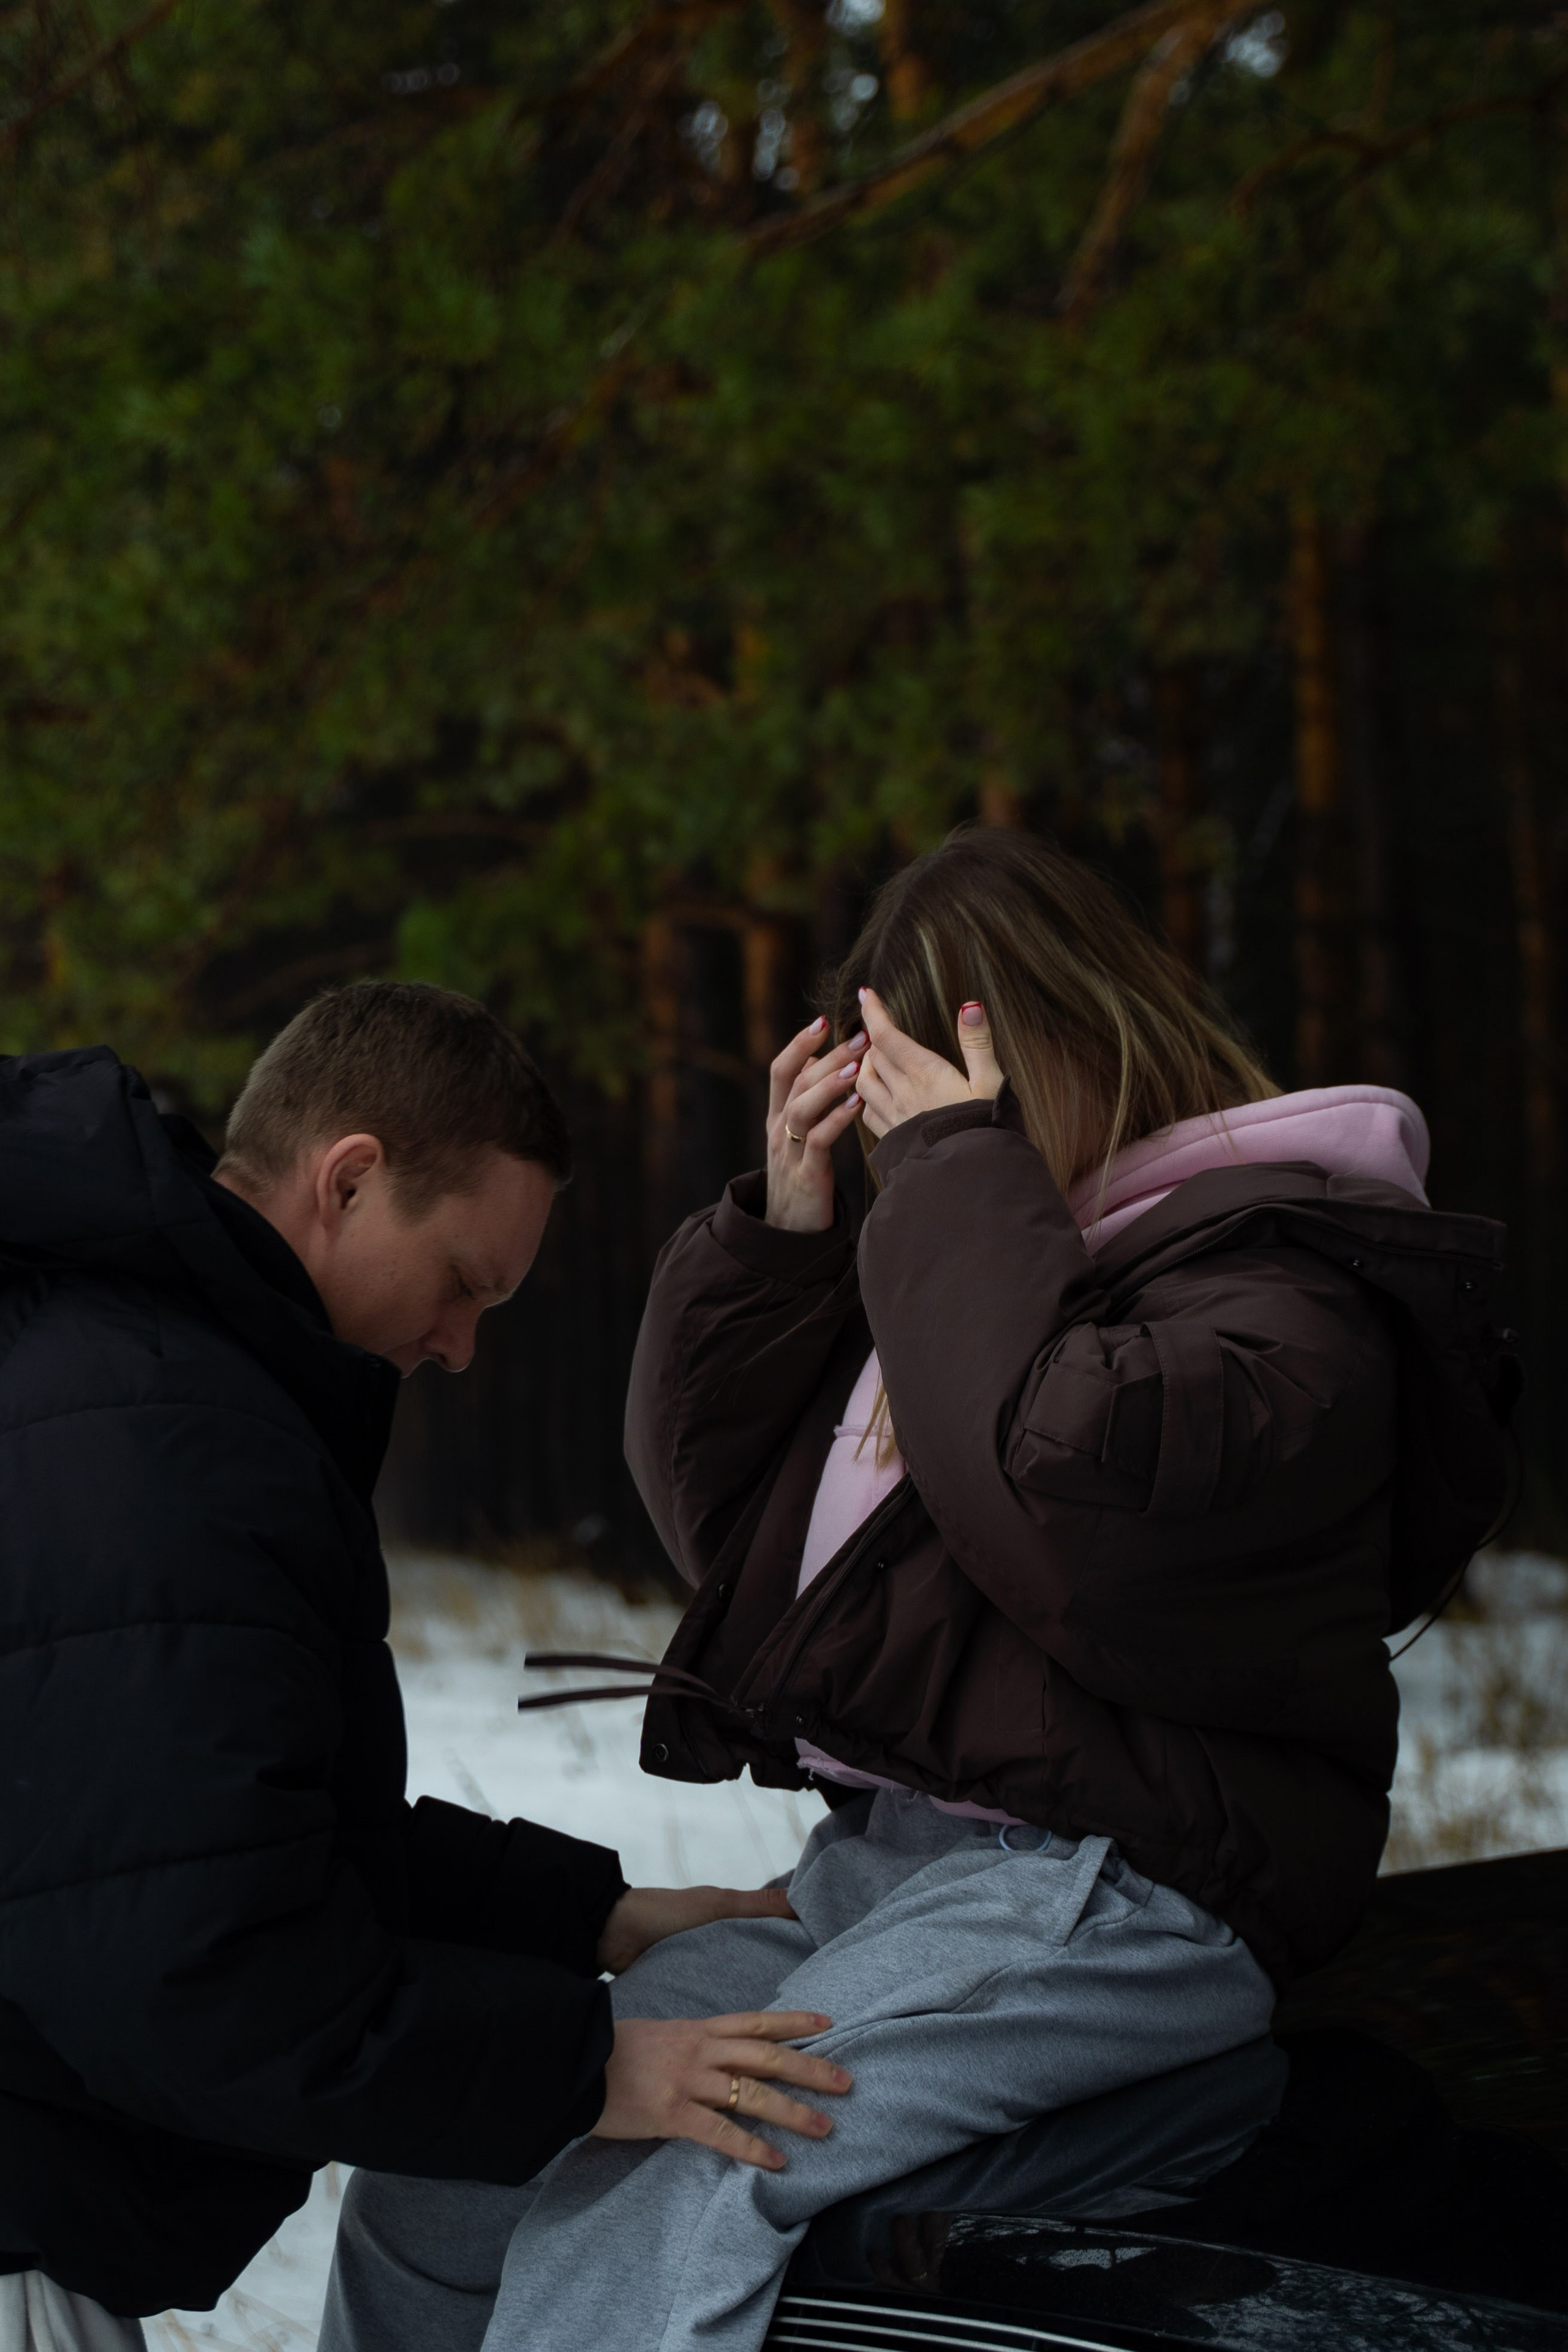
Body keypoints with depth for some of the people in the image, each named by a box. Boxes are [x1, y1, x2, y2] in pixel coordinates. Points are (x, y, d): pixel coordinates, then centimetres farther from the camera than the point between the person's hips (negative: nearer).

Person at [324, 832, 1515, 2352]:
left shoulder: (1280, 1278, -5)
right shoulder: (982, 1251, 20)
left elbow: (1070, 1497, -25)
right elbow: (711, 1499, 23)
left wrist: (959, 1168, -13)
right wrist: (784, 1223, 8)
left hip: (1102, 1888, -9)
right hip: (872, 1868, 9)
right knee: (430, 2194, -1)